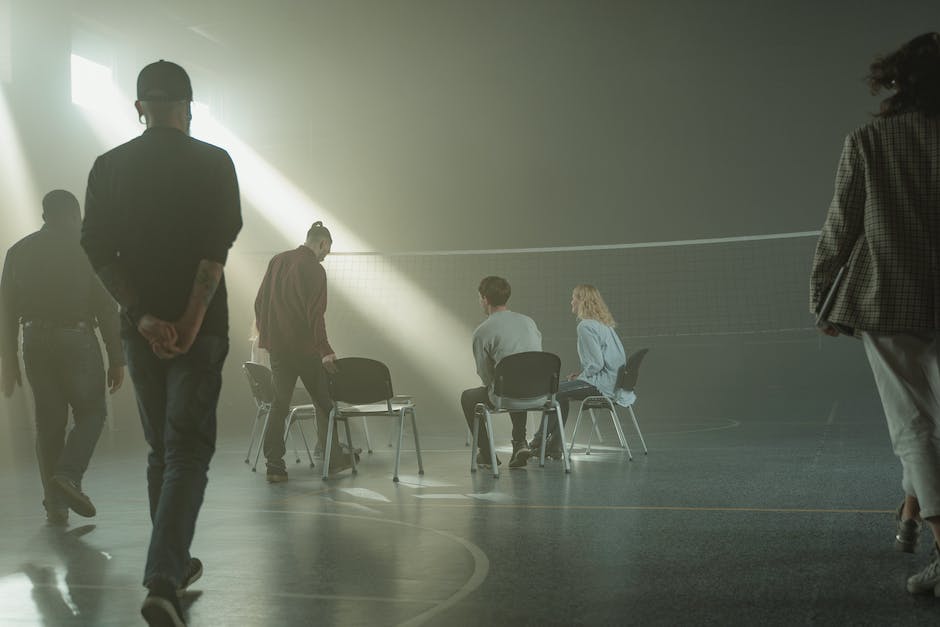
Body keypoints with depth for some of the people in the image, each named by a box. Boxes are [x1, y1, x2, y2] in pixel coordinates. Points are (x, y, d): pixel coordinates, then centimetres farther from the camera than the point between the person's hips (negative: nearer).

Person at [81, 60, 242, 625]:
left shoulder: (110, 166, 6)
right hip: (198, 328, -4)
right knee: (188, 451, -4)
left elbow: (99, 251, -2)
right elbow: (217, 249, -14)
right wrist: (191, 321, -16)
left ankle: (175, 564, 27)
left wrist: (143, 317, -6)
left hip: (141, 328, 4)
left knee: (161, 450, 17)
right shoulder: (213, 163, -3)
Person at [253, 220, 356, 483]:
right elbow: (315, 314, -17)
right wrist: (324, 349, -16)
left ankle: (274, 465, 2)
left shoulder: (277, 260, 10)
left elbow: (259, 302, 14)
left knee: (279, 404, 7)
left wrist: (266, 334, 21)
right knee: (323, 401, 7)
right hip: (304, 347, -6)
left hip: (276, 345, 6)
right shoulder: (314, 269, -11)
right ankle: (335, 459, 15)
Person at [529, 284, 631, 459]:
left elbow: (596, 363, -20)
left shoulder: (586, 326, -14)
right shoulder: (604, 323, 16)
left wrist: (581, 376, -3)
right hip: (613, 380, 10)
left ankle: (539, 440, 15)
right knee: (562, 392, 18)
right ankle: (554, 446, 15)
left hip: (602, 384, -10)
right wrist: (581, 374, 14)